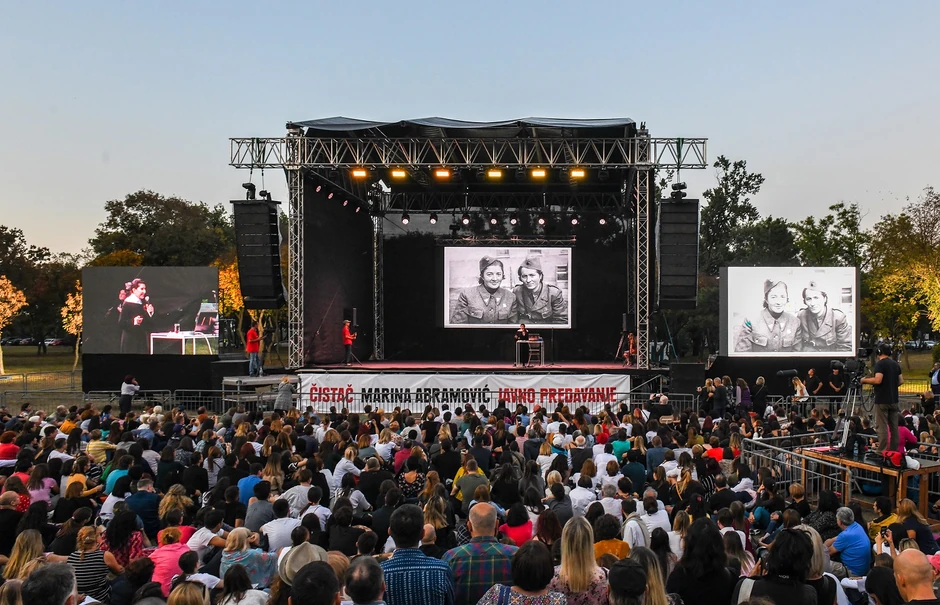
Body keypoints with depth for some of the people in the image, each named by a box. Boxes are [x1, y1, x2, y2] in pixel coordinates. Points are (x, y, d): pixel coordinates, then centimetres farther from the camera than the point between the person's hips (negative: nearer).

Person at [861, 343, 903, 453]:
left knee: (882, 426, -6)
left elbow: (878, 380, -22)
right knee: (894, 426, 10)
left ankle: (882, 451, -8)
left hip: (882, 400, -7)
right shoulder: (896, 364, 11)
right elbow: (901, 381, 13)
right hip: (893, 400, 7)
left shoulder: (880, 364, -12)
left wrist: (865, 380, -8)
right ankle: (894, 450, 13)